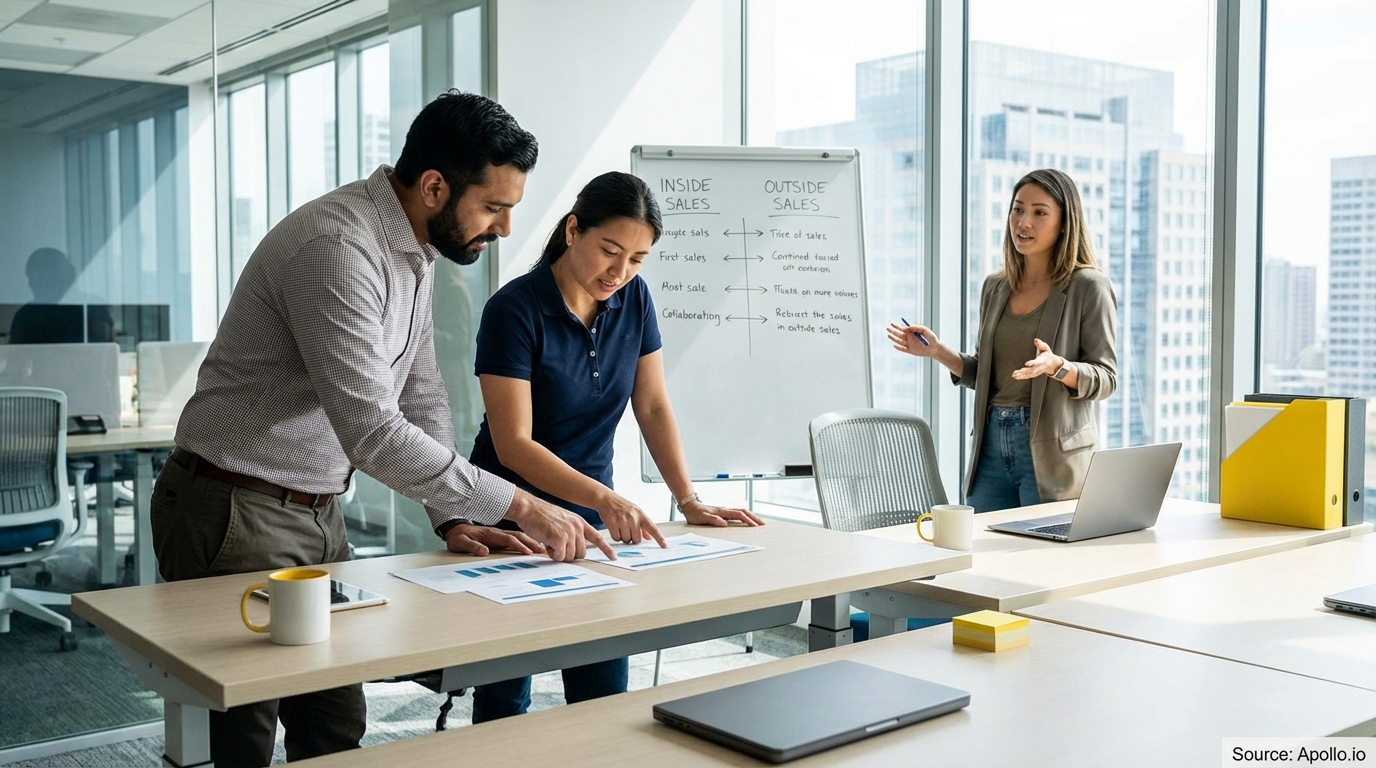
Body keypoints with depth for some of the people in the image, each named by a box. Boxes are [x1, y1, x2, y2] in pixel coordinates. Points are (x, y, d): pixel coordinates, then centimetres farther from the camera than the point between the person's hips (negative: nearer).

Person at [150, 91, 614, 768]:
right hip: (235, 516, -9)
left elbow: (420, 395, 12)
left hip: (317, 511, 9)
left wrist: (452, 520, 2)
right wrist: (518, 505, -26)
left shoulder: (415, 251, 6)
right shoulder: (337, 250, -26)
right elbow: (371, 432, -31)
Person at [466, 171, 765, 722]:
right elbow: (513, 445, -22)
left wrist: (690, 502, -6)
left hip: (589, 518, 5)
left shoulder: (633, 298, -1)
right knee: (505, 700, 4)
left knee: (605, 696, 5)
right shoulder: (514, 310, -18)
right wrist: (603, 498, -34)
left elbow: (653, 407, 4)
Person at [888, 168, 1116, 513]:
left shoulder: (1088, 287, -5)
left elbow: (1105, 378, -8)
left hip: (1050, 451, -5)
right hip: (992, 442, 5)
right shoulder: (995, 287, 12)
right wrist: (937, 351, 3)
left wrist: (1056, 366, -26)